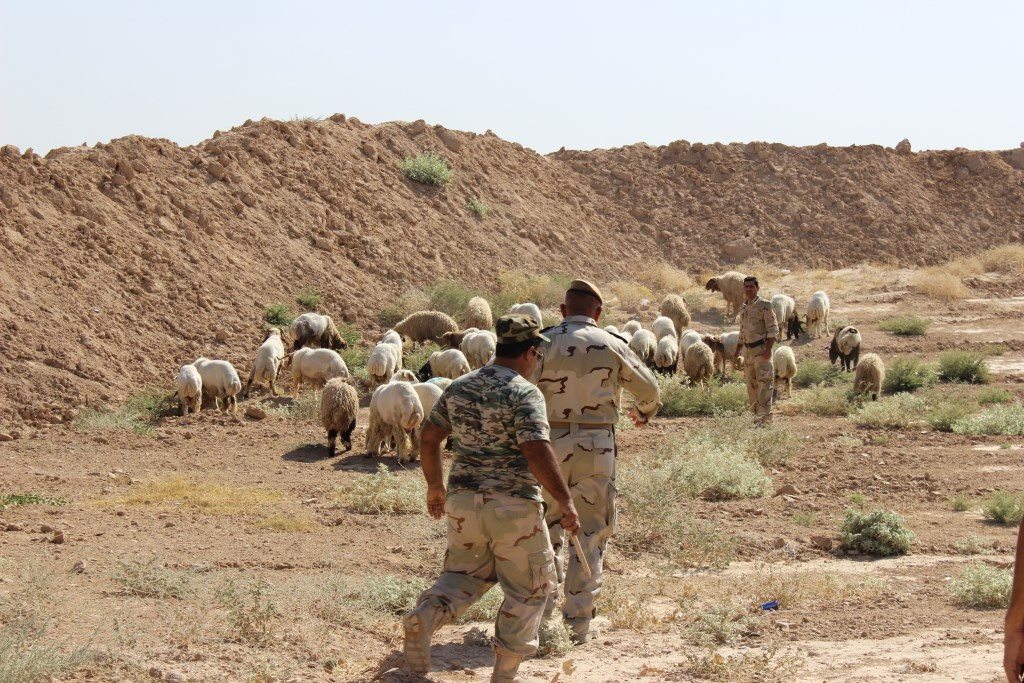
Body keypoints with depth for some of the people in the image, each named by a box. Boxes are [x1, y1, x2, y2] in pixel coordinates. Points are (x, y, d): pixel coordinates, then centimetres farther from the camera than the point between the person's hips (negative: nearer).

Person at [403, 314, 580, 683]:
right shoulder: (524, 394, -13)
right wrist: (564, 501, -18)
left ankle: (426, 615, -9)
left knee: (465, 575, 21)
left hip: (464, 500, 6)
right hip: (514, 507, -6)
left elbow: (429, 437, 13)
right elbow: (537, 452, -24)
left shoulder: (459, 387, 7)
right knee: (528, 589, 11)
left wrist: (434, 486, 25)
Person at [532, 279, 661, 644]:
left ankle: (543, 611, 19)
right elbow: (649, 388, 14)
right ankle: (578, 623, 4)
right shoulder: (612, 346, 1)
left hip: (550, 444, 0)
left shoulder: (545, 342, -2)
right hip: (596, 447, 0)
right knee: (590, 534, 7)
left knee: (546, 527, 18)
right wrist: (644, 411, 36)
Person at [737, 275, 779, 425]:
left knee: (764, 382, -11)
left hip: (761, 349, -8)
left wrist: (768, 349, -20)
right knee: (751, 384, 10)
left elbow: (773, 330, -12)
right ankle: (754, 412, 17)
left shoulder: (765, 305, -8)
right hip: (747, 350, 8)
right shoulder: (743, 308, 14)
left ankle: (765, 416, -12)